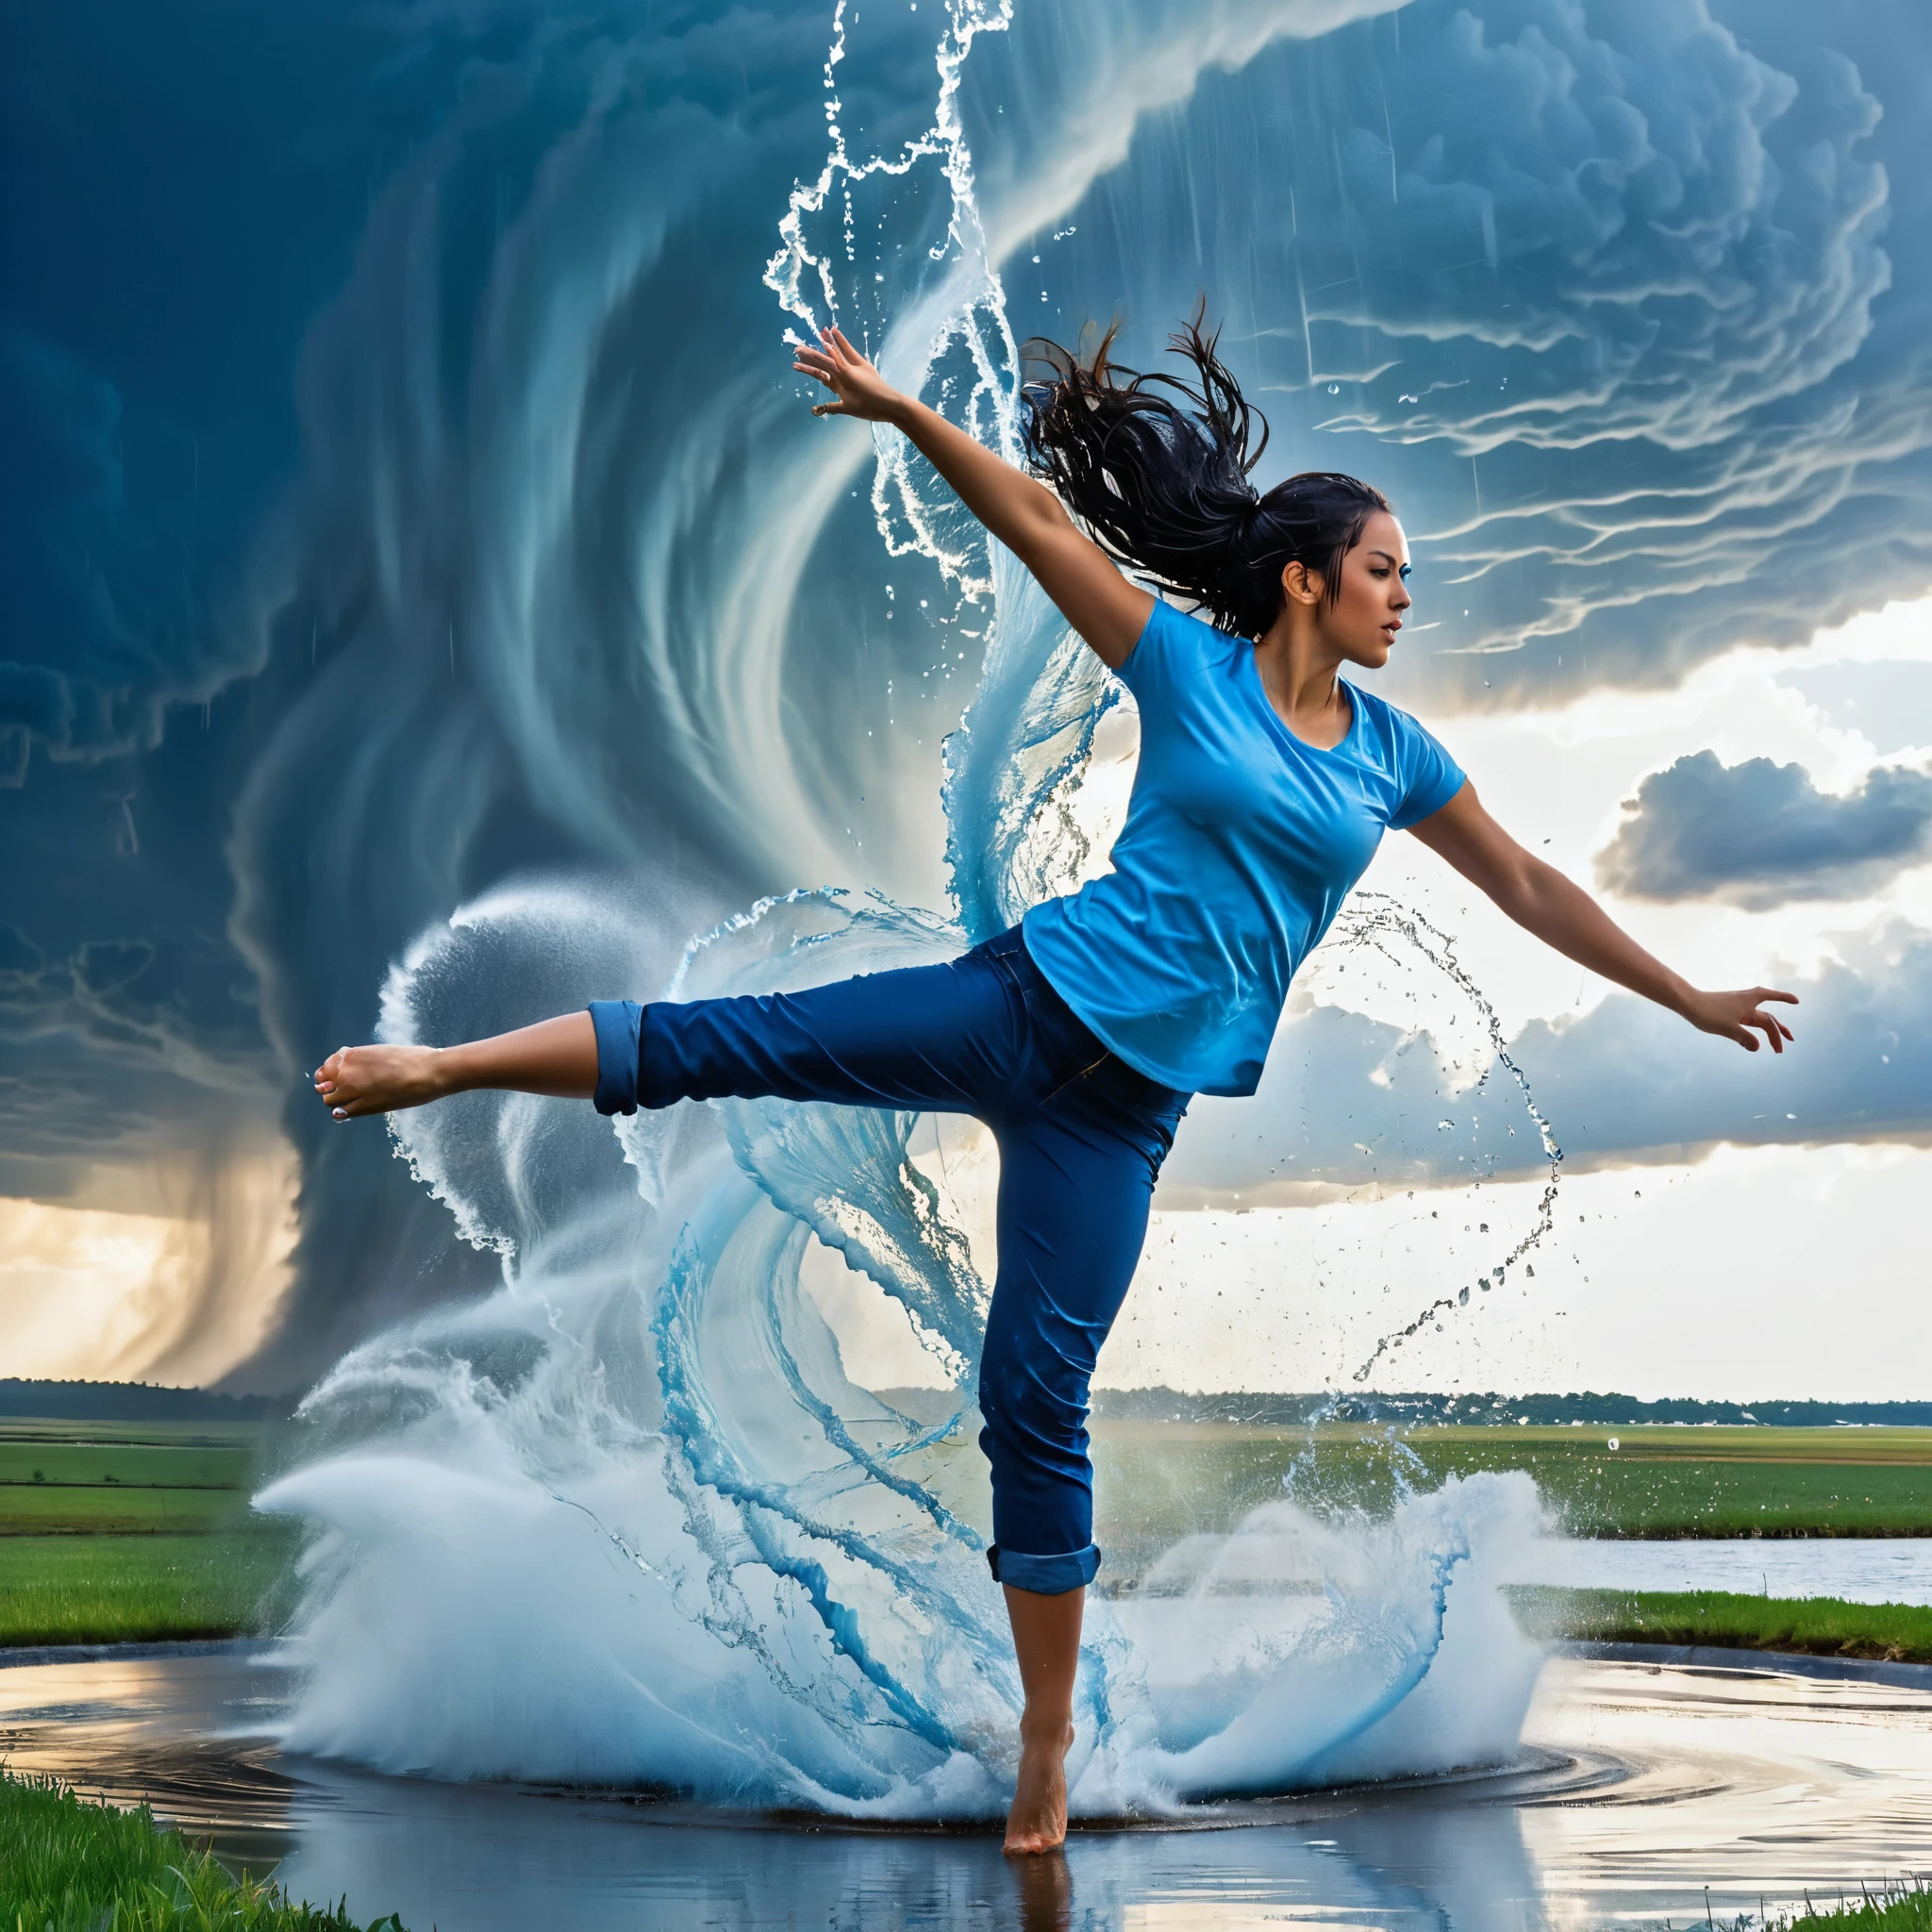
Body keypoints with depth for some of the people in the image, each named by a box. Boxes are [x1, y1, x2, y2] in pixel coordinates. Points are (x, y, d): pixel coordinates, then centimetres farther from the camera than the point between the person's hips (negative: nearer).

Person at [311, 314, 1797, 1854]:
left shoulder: (1391, 752, 11)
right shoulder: (1190, 664, 3)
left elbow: (1529, 888, 18)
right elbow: (1040, 523, -1)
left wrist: (1691, 1000, 22)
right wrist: (909, 416, -11)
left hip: (1130, 1093, 1)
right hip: (1031, 1000, -1)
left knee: (1040, 1394, -2)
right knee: (732, 1041, -13)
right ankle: (436, 1067, 1)